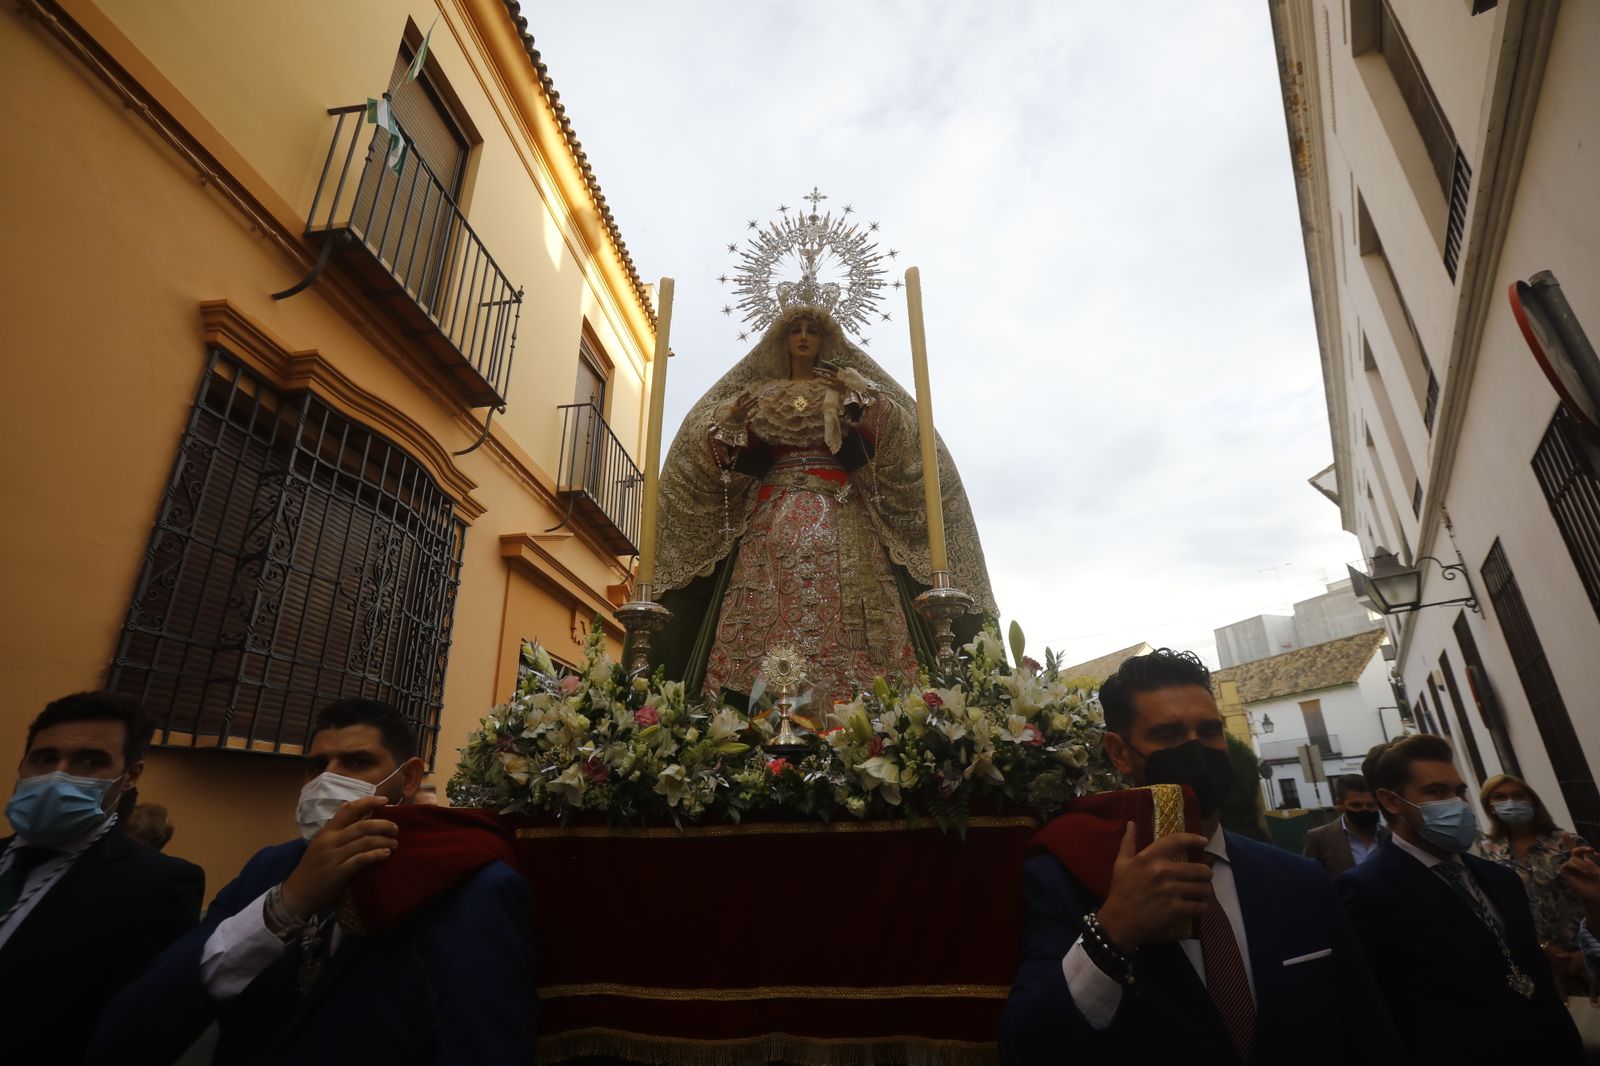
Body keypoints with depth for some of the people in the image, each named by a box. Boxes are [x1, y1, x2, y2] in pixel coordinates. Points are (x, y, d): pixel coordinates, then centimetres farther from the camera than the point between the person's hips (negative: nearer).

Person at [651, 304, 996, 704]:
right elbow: (735, 455, 11)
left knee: (842, 611, -16)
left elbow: (904, 435, 6)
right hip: (773, 517, 1)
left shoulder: (848, 391, 19)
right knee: (765, 611, -14)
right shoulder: (760, 394, 22)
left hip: (839, 516, -1)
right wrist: (731, 420, -9)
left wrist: (863, 396, -7)